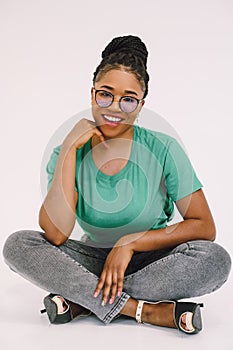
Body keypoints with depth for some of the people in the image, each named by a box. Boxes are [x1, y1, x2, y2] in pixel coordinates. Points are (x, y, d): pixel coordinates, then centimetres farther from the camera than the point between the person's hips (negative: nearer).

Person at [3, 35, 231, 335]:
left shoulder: (163, 150, -11)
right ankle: (143, 309, -24)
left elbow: (204, 227, -13)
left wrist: (130, 242, -20)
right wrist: (69, 150, -21)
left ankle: (83, 301, -22)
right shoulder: (70, 154, -6)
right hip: (94, 259, 2)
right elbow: (55, 234, -20)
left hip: (149, 260, -1)